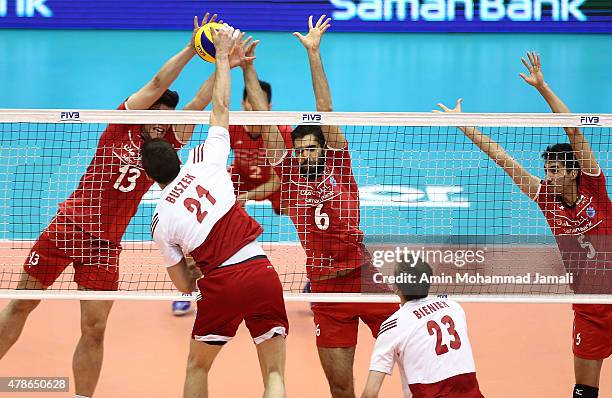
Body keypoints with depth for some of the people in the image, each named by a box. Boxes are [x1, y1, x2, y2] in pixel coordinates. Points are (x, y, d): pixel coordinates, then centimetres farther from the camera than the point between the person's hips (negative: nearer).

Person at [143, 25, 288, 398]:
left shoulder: (161, 221, 7)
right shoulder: (206, 161, 6)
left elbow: (185, 284, 10)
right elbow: (221, 108, 18)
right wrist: (223, 55, 27)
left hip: (220, 284, -1)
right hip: (262, 273, 1)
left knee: (198, 366, 23)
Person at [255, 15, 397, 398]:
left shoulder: (339, 167, 3)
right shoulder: (289, 175, 7)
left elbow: (326, 110, -1)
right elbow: (265, 118, 6)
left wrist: (313, 53, -5)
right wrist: (247, 67, 5)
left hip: (365, 277, -1)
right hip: (326, 292, 2)